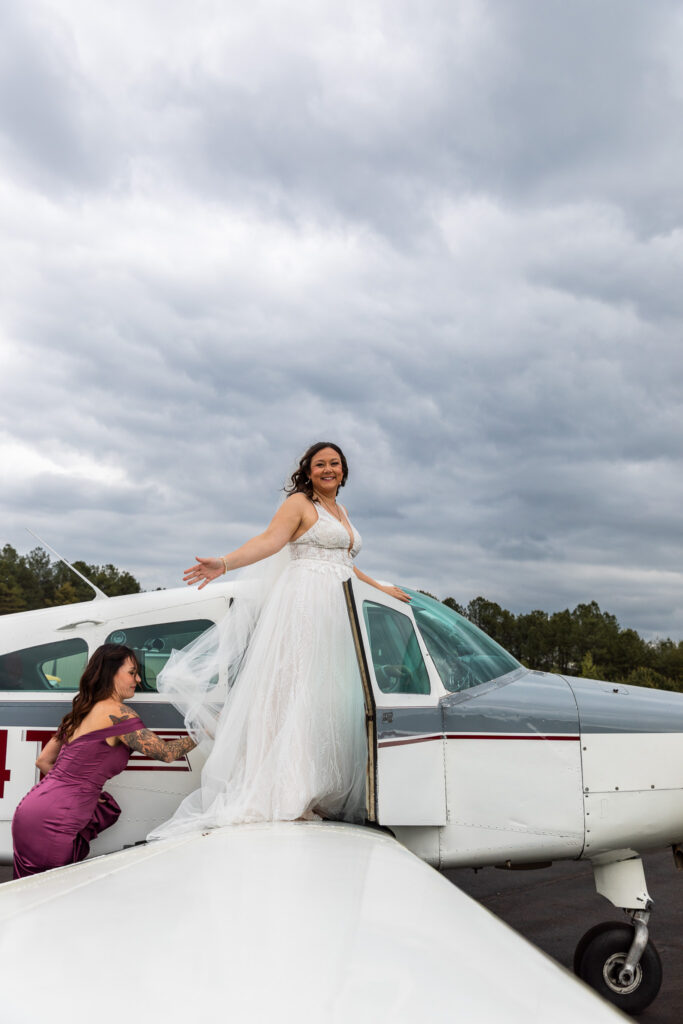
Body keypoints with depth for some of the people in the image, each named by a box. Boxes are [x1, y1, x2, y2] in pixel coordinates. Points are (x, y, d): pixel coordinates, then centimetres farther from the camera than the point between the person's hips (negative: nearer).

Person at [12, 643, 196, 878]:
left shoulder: (81, 712, 16)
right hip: (50, 826, -8)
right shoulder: (116, 712, -11)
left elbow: (43, 761, 22)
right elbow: (166, 752, -11)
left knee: (109, 808, 22)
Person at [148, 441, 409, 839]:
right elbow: (270, 540, -12)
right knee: (293, 687, -13)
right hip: (304, 605, -8)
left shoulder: (341, 512, 25)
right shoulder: (300, 503, 2)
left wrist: (383, 589, 37)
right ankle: (284, 792, -16)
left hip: (336, 612, 8)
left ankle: (322, 792, 2)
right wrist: (225, 564, -27)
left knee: (327, 694, 2)